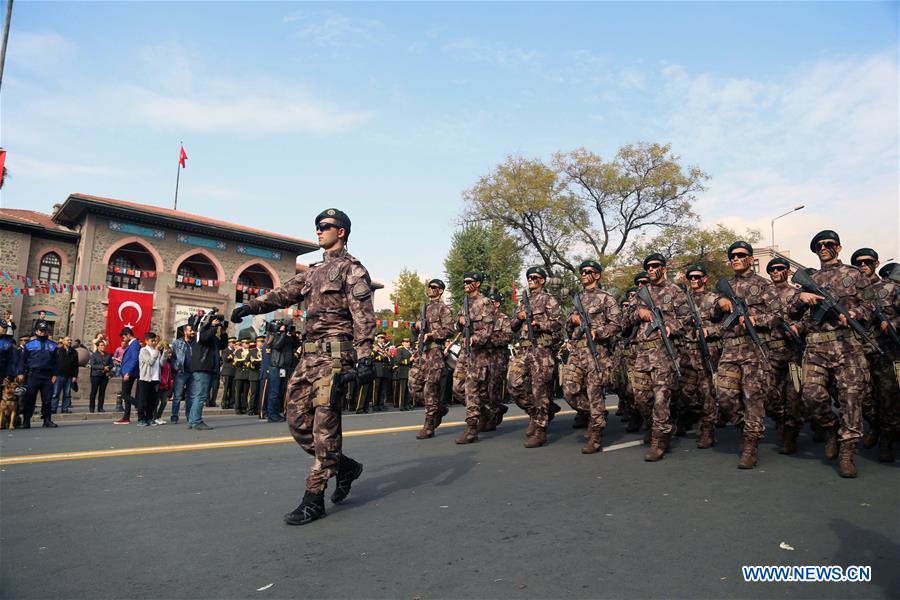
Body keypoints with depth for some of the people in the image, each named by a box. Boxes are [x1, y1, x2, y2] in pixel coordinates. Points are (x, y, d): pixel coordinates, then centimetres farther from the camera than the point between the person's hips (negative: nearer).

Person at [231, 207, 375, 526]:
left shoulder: (353, 269, -2)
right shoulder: (313, 271, 22)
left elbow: (364, 317, -12)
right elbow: (283, 293, 15)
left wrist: (364, 357, -21)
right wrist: (251, 306, -1)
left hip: (335, 353, -8)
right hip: (309, 354, 8)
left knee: (324, 424, -6)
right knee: (298, 421, 7)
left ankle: (314, 499, 2)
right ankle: (345, 466, 23)